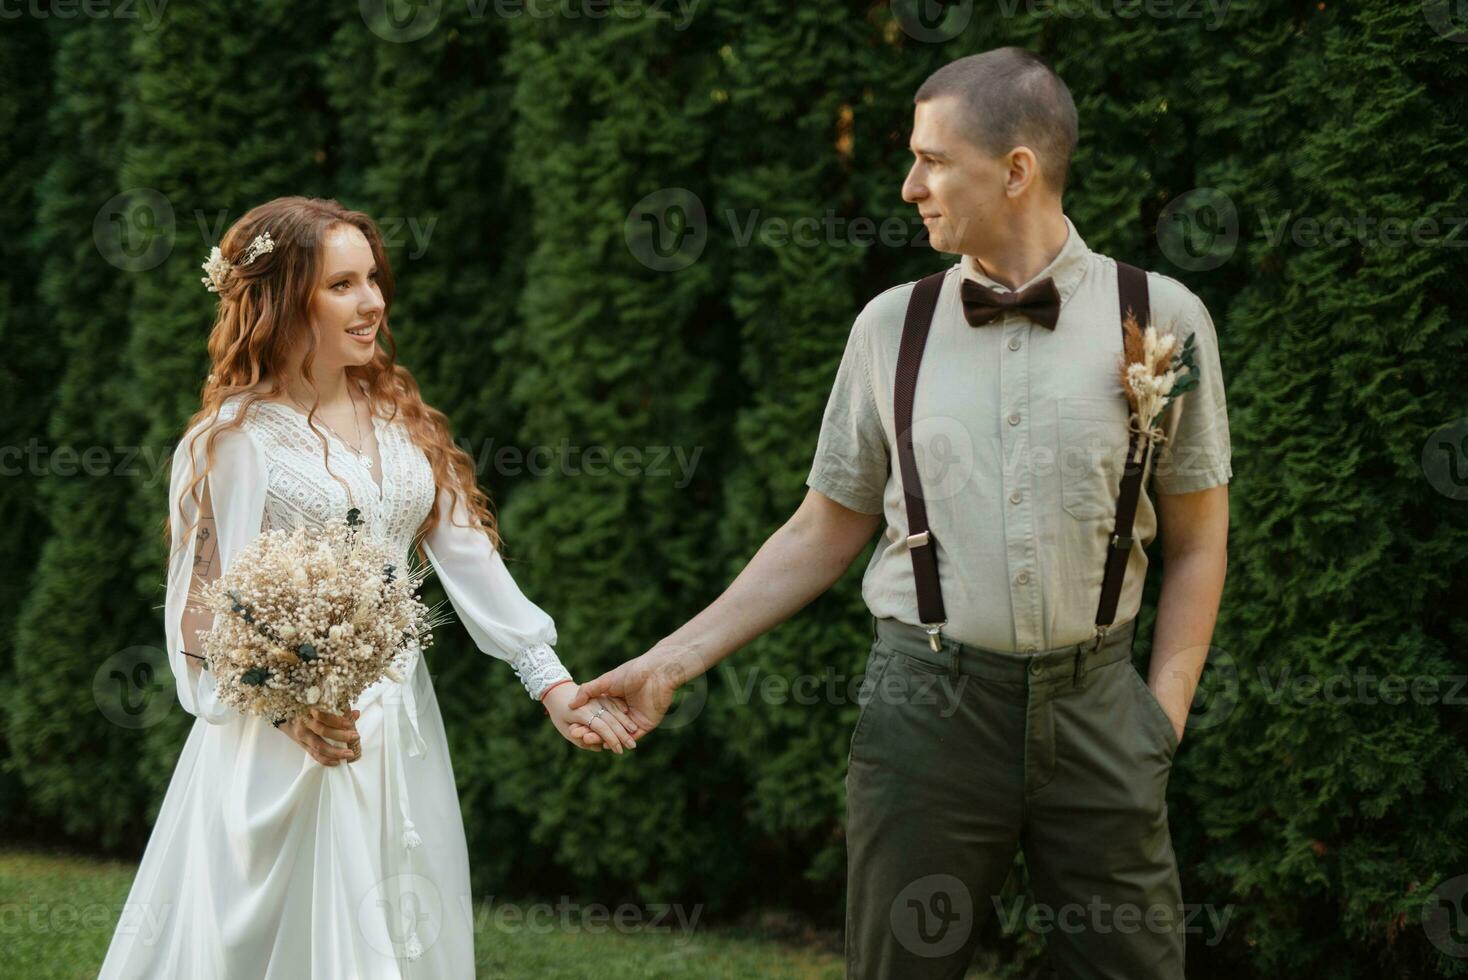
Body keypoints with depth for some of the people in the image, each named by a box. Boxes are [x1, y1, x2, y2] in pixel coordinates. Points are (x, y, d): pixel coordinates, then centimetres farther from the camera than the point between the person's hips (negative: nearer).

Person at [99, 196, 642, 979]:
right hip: (289, 738, -6)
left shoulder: (398, 416, 9)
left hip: (402, 729, 6)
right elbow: (204, 603, -10)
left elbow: (469, 553, 4)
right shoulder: (233, 439, -8)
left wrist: (552, 683, -5)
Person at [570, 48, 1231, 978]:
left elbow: (1197, 546, 4)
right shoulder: (891, 327, 4)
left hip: (1095, 706, -1)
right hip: (927, 707, 1)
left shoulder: (1162, 318, -1)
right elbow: (824, 534, 11)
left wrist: (1165, 710, -4)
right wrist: (678, 656, 6)